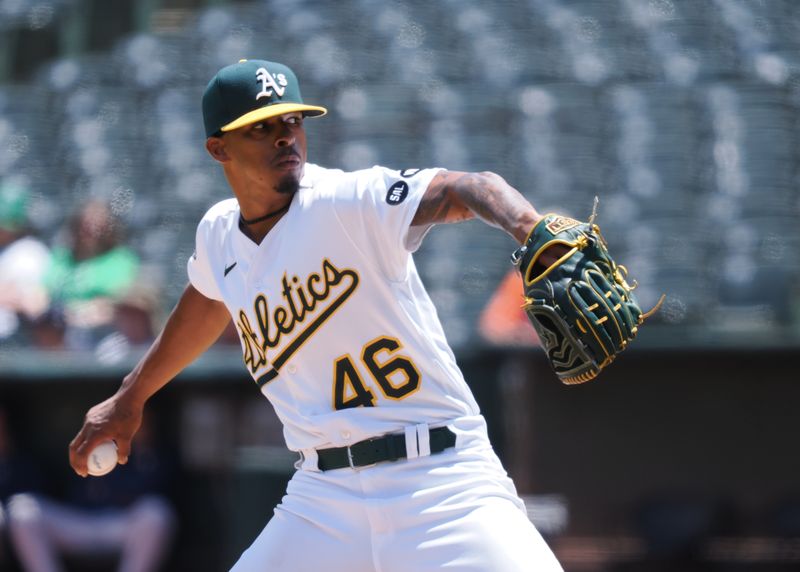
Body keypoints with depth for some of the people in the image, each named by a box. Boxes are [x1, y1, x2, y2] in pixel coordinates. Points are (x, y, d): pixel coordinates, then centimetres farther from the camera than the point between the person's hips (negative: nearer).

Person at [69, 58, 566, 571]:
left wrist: (539, 238, -50)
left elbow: (466, 190, -28)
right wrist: (130, 398, 44)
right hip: (323, 501, 5)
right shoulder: (220, 236, 8)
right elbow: (205, 306, 31)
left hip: (443, 485, -5)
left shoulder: (349, 202, -11)